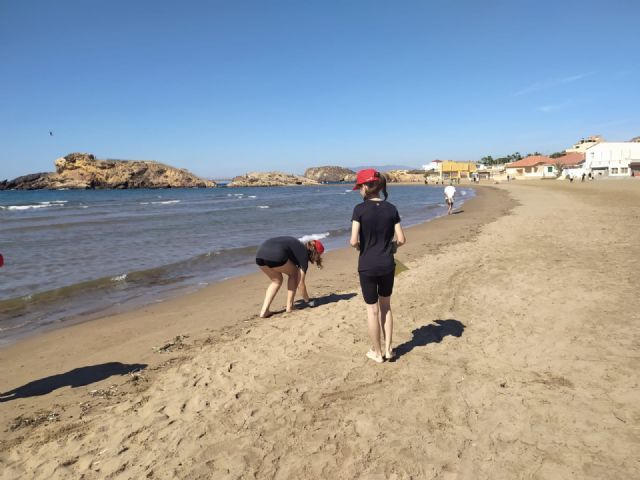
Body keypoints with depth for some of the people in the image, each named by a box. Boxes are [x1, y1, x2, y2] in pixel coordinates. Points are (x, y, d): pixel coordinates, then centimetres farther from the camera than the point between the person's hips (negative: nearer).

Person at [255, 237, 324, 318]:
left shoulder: (298, 246, 33)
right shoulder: (304, 254, 12)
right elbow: (300, 283, 12)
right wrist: (307, 301, 24)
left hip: (259, 255, 7)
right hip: (275, 256, -7)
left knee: (276, 281, 27)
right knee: (294, 274, 21)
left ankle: (264, 311, 15)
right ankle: (289, 306, 19)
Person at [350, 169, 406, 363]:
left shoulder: (360, 209, -12)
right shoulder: (391, 209, -1)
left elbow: (353, 241, -17)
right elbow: (401, 239, -2)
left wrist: (360, 246, 4)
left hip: (367, 266, -3)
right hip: (387, 265, 4)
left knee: (372, 309, 10)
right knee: (386, 306, 20)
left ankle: (377, 353, 22)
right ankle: (388, 349, 25)